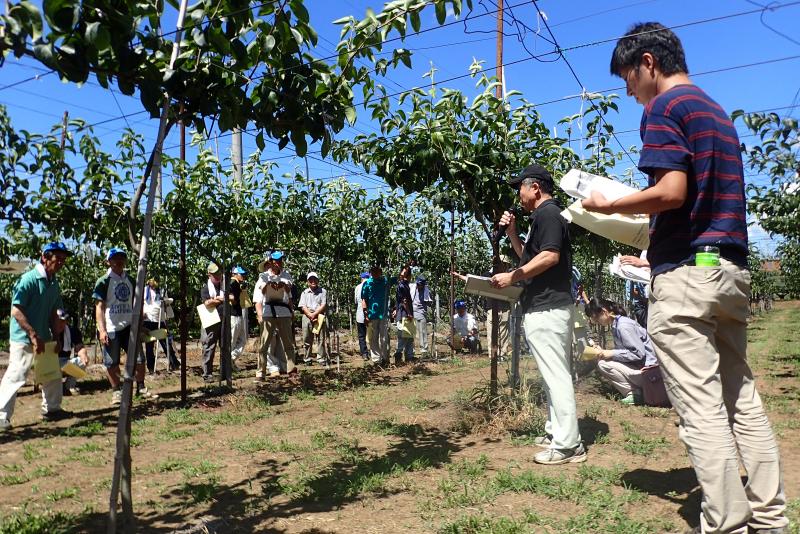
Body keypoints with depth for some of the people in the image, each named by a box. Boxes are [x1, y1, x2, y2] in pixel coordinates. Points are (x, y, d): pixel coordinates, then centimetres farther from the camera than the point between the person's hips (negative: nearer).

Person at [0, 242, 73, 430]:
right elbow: (16, 311, -21)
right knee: (16, 376, -6)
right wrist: (33, 335, -24)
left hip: (44, 338, 8)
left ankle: (51, 409, 30)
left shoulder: (54, 283, 7)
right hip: (23, 338, -8)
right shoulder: (29, 279, -16)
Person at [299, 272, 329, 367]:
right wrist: (310, 315, -12)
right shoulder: (304, 292, 15)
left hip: (319, 317, -2)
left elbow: (324, 305, -1)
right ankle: (307, 359, 12)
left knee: (321, 339, -3)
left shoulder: (323, 292, 9)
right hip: (307, 317, 2)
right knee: (307, 340, 4)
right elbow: (303, 306, 4)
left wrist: (315, 313, -13)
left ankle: (321, 359, 1)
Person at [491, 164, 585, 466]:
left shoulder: (547, 213, -10)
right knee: (555, 373, 15)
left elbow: (549, 256, -23)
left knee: (555, 374, -9)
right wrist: (512, 233, 17)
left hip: (547, 308, -11)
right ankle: (556, 431, 24)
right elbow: (530, 258, 28)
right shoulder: (543, 216, 22)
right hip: (546, 306, 11)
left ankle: (568, 445, -5)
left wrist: (512, 277, -18)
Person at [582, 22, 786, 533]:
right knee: (743, 399, 12)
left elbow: (672, 192, -18)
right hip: (733, 269, 9)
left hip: (686, 272, -9)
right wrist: (646, 228, 24)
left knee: (701, 408, -5)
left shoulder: (663, 107, -5)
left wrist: (608, 206, -4)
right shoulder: (717, 112, 22)